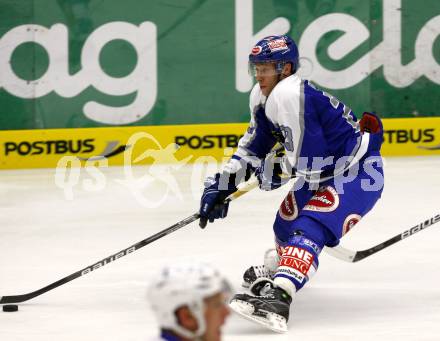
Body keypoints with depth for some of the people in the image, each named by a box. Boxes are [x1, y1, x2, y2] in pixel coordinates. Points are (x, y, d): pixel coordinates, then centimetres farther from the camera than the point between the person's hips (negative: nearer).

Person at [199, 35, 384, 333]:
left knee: (308, 229, -30)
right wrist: (222, 185, 9)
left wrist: (271, 169, -12)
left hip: (359, 174, -11)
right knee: (287, 222, 29)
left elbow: (306, 165, -30)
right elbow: (254, 146, 16)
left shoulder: (290, 95, -28)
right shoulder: (262, 97, 3)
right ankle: (275, 269, 61)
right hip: (324, 171, 11)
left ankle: (278, 298, -48)